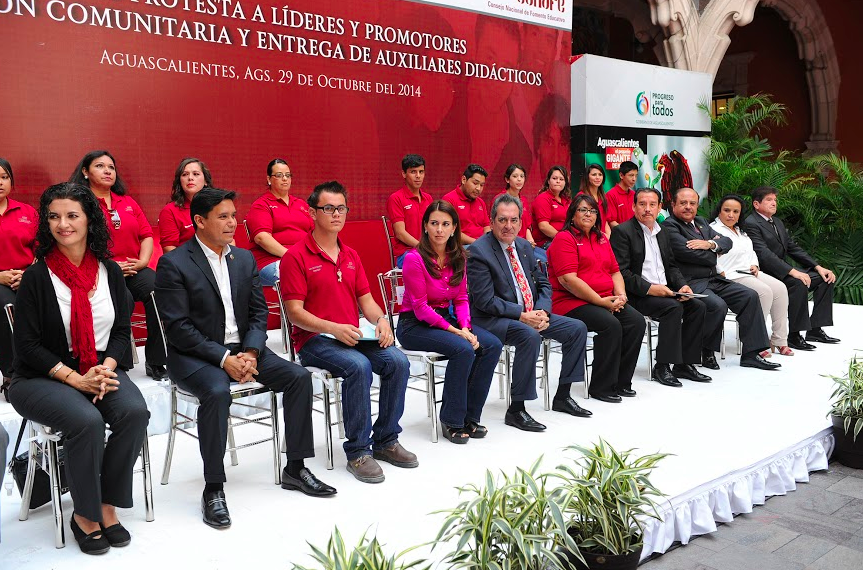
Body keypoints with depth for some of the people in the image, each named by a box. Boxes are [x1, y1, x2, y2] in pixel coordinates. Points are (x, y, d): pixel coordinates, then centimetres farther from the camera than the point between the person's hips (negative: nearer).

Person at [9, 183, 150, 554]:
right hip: (43, 377, -3)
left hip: (101, 369, 4)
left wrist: (106, 368, -12)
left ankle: (106, 506, -7)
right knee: (87, 421, -31)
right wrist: (75, 379, -16)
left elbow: (122, 331, 8)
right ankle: (85, 515, -9)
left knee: (135, 412, -26)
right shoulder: (36, 277, -6)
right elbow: (28, 345, -7)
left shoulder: (110, 272, 4)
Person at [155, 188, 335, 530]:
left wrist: (250, 353, -11)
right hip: (194, 355, -6)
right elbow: (178, 327, -15)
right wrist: (223, 358, -22)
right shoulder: (173, 264, -8)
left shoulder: (244, 259, 10)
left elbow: (258, 312, 7)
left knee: (298, 376, -11)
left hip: (242, 349, 6)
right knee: (217, 391, -36)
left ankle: (295, 468, 2)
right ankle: (213, 489, -20)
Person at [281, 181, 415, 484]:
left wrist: (381, 320, -8)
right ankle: (357, 451, -17)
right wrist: (334, 328, -24)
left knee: (398, 361, -18)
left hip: (354, 335, 6)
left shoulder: (351, 256, 16)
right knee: (358, 366, -33)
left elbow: (366, 299, 14)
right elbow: (295, 312, -11)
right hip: (313, 339, -6)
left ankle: (385, 441, -2)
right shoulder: (296, 257, -5)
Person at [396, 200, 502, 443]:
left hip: (446, 318, 7)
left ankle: (469, 416, -4)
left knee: (492, 345, -15)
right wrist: (454, 331, -21)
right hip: (414, 325, -7)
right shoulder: (414, 259, -15)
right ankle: (452, 421, -13)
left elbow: (461, 299, 7)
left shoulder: (457, 257, 5)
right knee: (463, 349, -30)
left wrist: (465, 327, -12)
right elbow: (421, 308, -16)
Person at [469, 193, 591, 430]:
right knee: (530, 336, -35)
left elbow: (543, 283, 14)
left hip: (531, 314, 8)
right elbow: (485, 300, -18)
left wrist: (542, 311, -6)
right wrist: (522, 315, -22)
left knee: (577, 328, 0)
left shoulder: (524, 246, 10)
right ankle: (515, 410, -22)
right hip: (492, 319, -8)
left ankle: (562, 396, 12)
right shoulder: (479, 251, -14)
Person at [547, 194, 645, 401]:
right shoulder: (564, 239, -6)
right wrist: (601, 301, -16)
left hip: (606, 301, 8)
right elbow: (568, 280, -16)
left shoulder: (601, 239, 20)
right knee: (611, 325, -29)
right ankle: (601, 387, -16)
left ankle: (621, 382, -5)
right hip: (571, 302, -7)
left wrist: (620, 295, -1)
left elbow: (615, 271, 20)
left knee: (637, 321, -15)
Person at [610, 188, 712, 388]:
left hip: (665, 291, 8)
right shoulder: (622, 232, -7)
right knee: (674, 308, -27)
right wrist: (649, 288, -23)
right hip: (637, 295, -8)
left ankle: (684, 364, -4)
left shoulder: (662, 234, 19)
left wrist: (682, 285, 0)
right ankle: (662, 367, -20)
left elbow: (671, 266, 20)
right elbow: (621, 271, -15)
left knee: (698, 306, -10)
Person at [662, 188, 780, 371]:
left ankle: (750, 354, -2)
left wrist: (710, 244, -10)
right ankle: (706, 353, -6)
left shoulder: (700, 222, 20)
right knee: (718, 305, -30)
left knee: (750, 296, -4)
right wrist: (714, 253, 1)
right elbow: (689, 253, -19)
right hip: (690, 283, -9)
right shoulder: (668, 226, -8)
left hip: (713, 280, 9)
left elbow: (727, 241, 13)